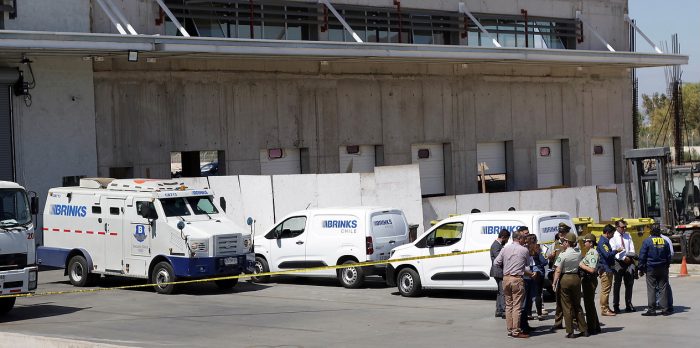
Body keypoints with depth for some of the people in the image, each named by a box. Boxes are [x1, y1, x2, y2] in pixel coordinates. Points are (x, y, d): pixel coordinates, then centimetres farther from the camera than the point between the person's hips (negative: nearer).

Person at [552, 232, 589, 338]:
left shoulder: (562, 255, -14)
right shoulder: (578, 254, 0)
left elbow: (558, 271, -14)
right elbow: (580, 266, 1)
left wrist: (554, 283, -8)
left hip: (565, 279, -4)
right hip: (576, 278, 4)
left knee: (567, 306, 3)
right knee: (577, 305, 16)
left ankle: (570, 332, 2)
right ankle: (584, 329, 17)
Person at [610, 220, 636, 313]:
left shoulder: (628, 235, 12)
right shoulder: (613, 237, -6)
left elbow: (631, 248, 8)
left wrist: (630, 255, -12)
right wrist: (623, 258, -20)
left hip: (628, 263, 5)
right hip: (618, 263, -5)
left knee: (629, 284, 10)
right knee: (617, 285, -1)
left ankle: (628, 305, 19)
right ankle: (616, 306, 3)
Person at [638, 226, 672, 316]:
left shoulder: (647, 241, -7)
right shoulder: (664, 242, 5)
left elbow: (642, 256, -8)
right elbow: (669, 256, 12)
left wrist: (641, 268, -1)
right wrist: (667, 266, 24)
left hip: (651, 269, -3)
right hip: (663, 268, 3)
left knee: (651, 289, -2)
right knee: (663, 288, 6)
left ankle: (651, 310, -4)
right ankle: (665, 309, 6)